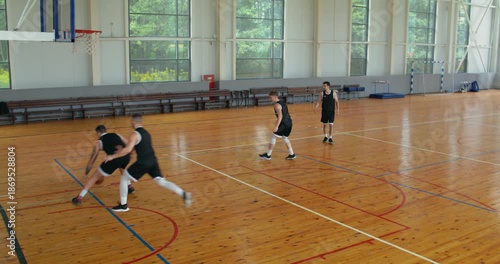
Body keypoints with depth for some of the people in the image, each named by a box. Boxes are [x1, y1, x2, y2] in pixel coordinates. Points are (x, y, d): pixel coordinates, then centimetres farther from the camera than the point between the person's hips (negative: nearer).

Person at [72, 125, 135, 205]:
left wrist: (86, 174, 35)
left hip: (114, 159, -4)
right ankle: (129, 187, 46)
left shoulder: (99, 142, 20)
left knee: (95, 177, 13)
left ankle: (79, 198, 10)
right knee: (122, 168, 42)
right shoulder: (116, 135, 27)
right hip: (126, 156, 4)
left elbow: (91, 161, 22)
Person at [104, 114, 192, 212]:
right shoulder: (146, 133, 19)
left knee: (124, 178, 11)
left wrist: (113, 156, -11)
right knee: (161, 181, 9)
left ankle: (123, 205, 15)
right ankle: (183, 194, -9)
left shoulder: (135, 134, -8)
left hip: (143, 163, -7)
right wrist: (122, 150, 34)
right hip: (153, 161, 7)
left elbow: (128, 150, -21)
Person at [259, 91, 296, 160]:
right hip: (289, 123, 9)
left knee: (273, 137, 2)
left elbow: (280, 116, -22)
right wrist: (277, 123, 34)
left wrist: (276, 126, -26)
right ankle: (292, 155, 24)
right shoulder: (283, 103, 17)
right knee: (285, 138, 23)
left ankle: (268, 155, 8)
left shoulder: (277, 105, -11)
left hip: (284, 124, -9)